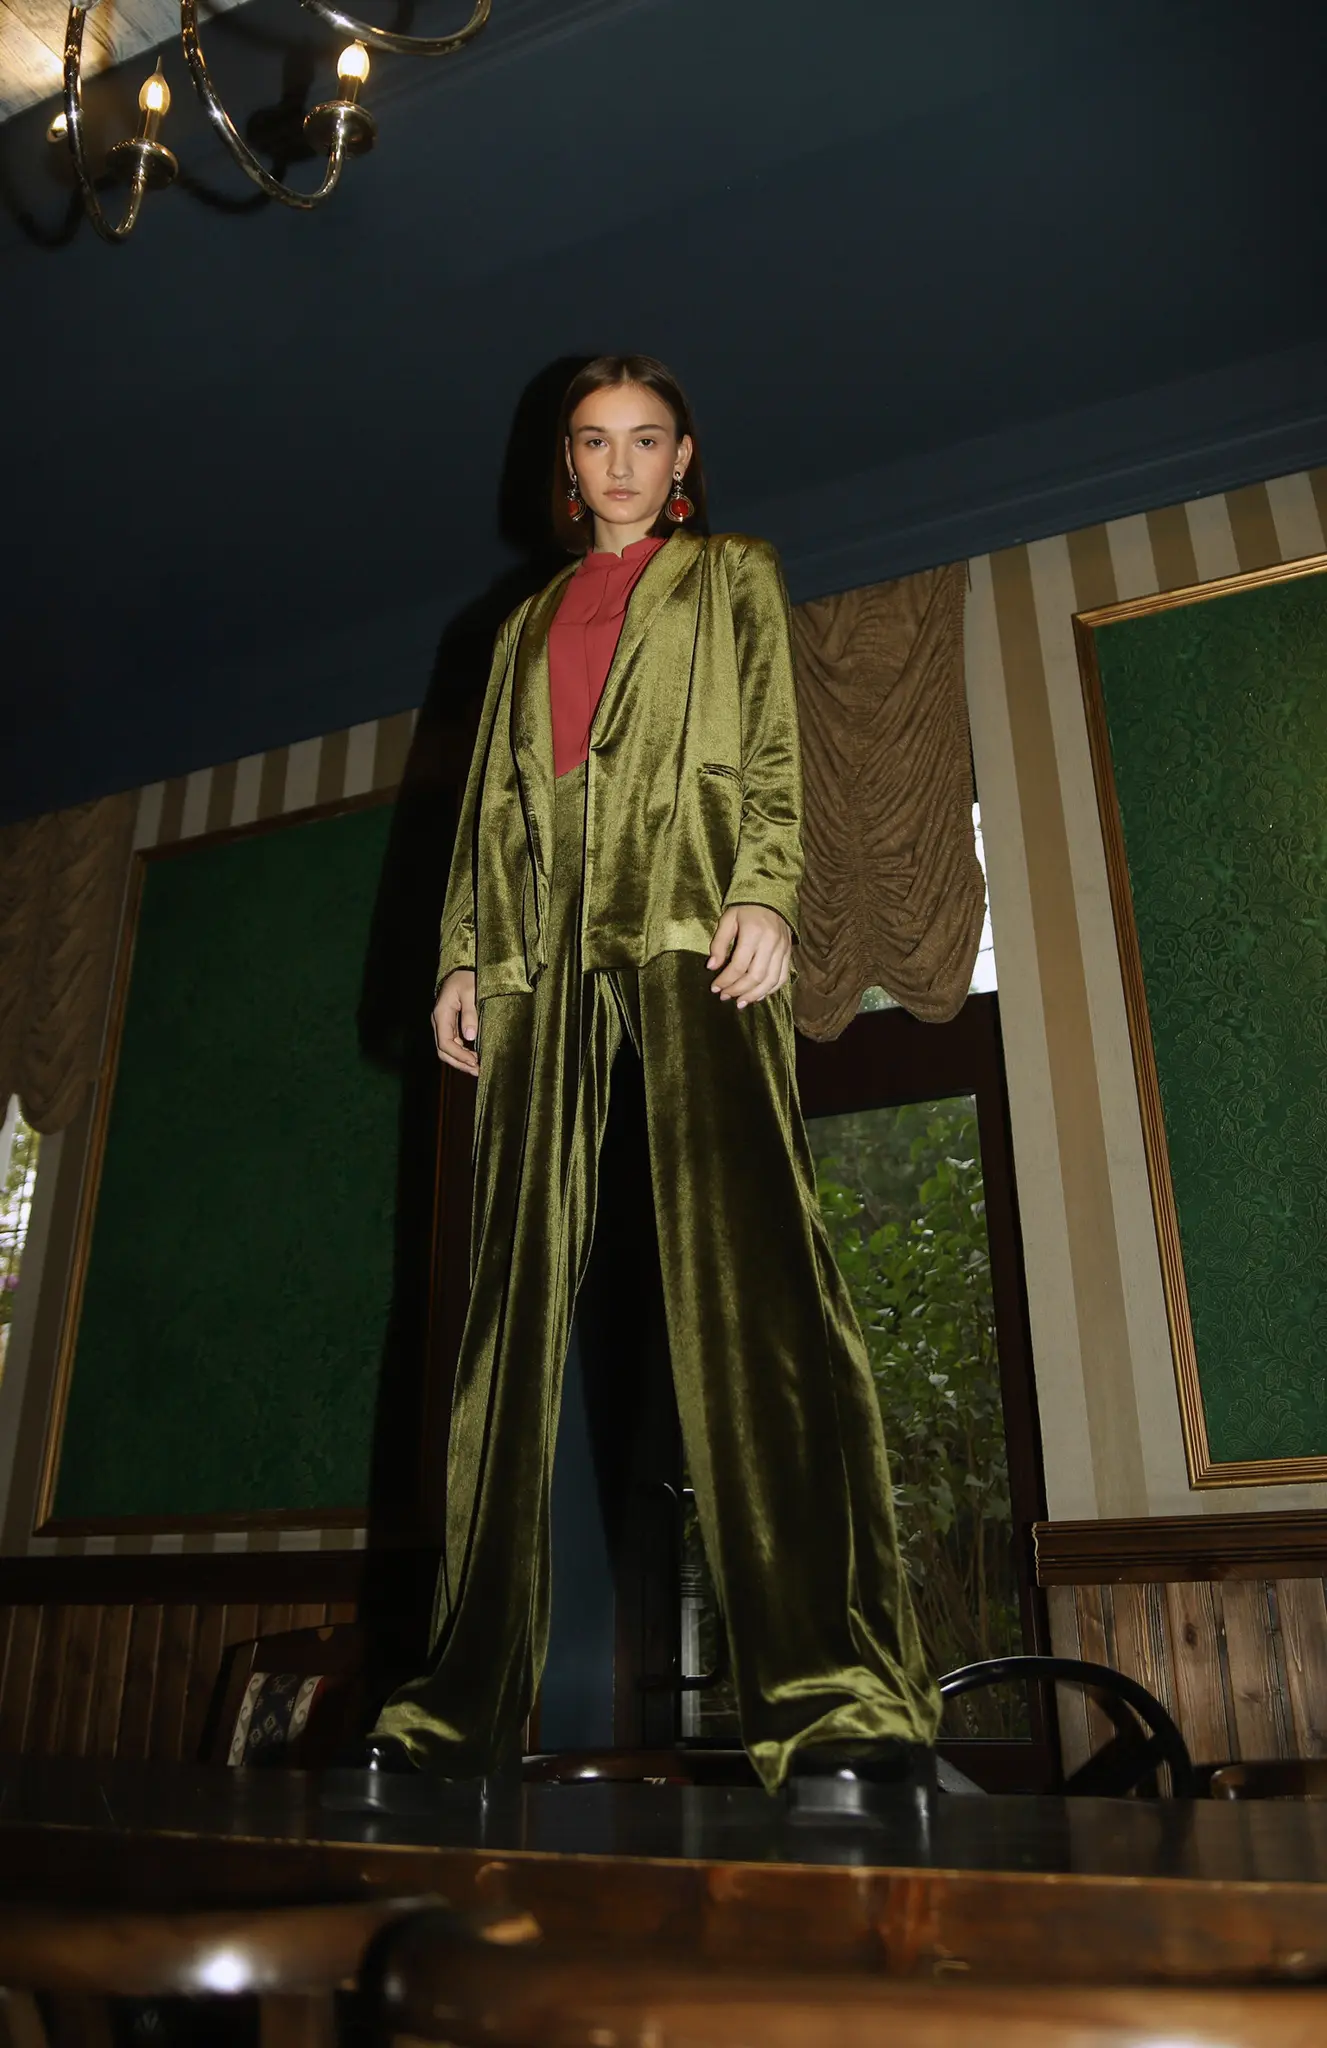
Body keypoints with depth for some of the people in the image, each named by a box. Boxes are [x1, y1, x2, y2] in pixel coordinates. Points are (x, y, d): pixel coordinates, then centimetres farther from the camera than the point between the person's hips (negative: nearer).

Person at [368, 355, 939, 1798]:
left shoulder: (732, 575, 23)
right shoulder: (529, 623, 31)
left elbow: (771, 748, 7)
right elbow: (489, 800, 22)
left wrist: (766, 892, -11)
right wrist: (463, 953, 8)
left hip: (688, 919, -4)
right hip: (538, 945, 4)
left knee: (744, 1258, -21)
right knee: (514, 1289, -4)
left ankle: (838, 1693, -24)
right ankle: (464, 1698, -1)